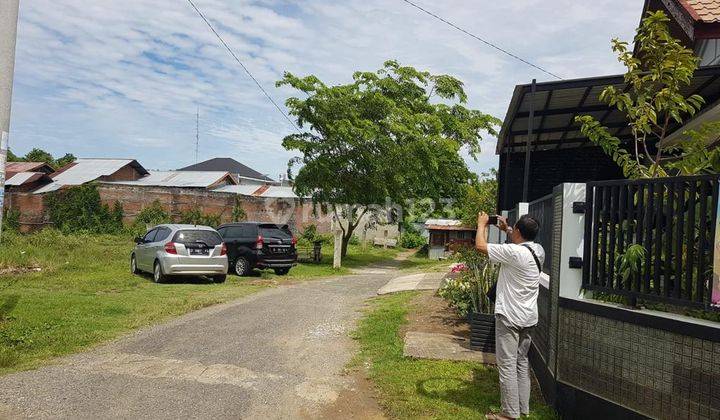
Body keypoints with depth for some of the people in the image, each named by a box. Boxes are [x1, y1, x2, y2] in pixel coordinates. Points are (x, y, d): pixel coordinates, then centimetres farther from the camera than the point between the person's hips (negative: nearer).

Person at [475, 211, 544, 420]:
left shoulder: (514, 252, -22)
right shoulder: (538, 251, 2)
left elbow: (480, 246, -16)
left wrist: (482, 224, 0)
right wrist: (506, 229, 27)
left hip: (509, 317, -8)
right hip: (528, 317, 9)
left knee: (507, 365, 0)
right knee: (522, 362, 18)